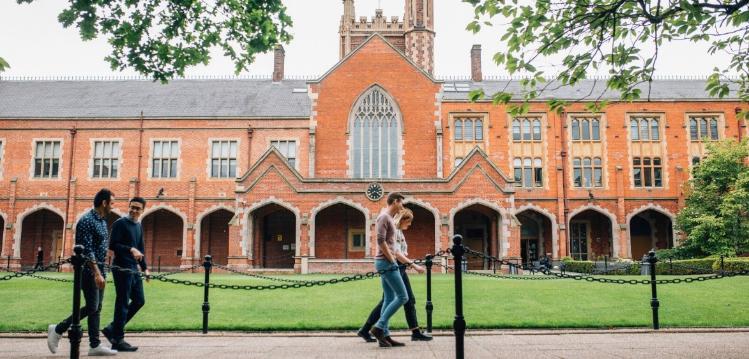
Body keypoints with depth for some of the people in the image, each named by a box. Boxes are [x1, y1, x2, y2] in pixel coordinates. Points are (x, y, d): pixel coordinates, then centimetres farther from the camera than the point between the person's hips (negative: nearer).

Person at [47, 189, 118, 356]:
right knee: (91, 307, -8)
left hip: (99, 269, 9)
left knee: (96, 308, 7)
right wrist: (97, 273, -25)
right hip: (89, 270, -9)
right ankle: (57, 330, 8)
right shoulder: (87, 220, -15)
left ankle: (95, 345, 10)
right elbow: (87, 250, -21)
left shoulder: (102, 221, 14)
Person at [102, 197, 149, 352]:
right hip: (122, 268, -8)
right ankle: (118, 340, 3)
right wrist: (130, 249, -28)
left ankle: (112, 329, 20)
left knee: (139, 300, 10)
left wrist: (144, 268, 18)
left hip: (134, 269, 8)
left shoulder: (139, 226, 16)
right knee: (122, 303, -5)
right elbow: (112, 245, -16)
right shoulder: (120, 223, -8)